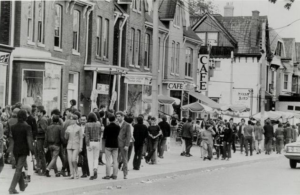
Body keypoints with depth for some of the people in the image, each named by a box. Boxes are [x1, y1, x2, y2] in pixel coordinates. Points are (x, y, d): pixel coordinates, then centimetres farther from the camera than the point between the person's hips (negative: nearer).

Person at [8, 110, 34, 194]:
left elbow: (12, 139, 5)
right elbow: (29, 140, -13)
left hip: (15, 149, 6)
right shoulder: (27, 127, -11)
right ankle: (12, 188, -12)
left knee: (18, 168, 19)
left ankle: (22, 186, 32)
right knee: (19, 169, -5)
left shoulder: (13, 127, 4)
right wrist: (32, 149, -6)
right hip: (23, 149, -6)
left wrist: (13, 148, 12)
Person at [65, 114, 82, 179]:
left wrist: (80, 147, -5)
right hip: (69, 145, 4)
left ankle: (76, 173, 4)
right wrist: (66, 133, -7)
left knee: (74, 160, -14)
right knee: (70, 160, -3)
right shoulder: (68, 127, 12)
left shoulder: (78, 128, 2)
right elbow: (66, 137, 14)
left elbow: (81, 138, 2)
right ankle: (72, 174, 2)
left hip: (76, 146, -4)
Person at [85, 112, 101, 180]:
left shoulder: (87, 125, -9)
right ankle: (95, 170, -10)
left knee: (90, 159, 5)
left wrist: (88, 145, -14)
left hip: (90, 142, -3)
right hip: (97, 142, 3)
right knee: (96, 158, 14)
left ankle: (92, 174, 2)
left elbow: (87, 135, -13)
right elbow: (99, 133, 8)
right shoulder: (98, 124, 0)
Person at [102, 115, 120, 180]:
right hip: (115, 145, 3)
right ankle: (115, 175, 8)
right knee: (115, 160, 7)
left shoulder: (107, 127, -10)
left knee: (108, 161, -1)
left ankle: (108, 175, -2)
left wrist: (105, 142, 10)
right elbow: (118, 135, 8)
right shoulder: (118, 127, -1)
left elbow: (104, 137, -6)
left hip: (108, 145, -3)